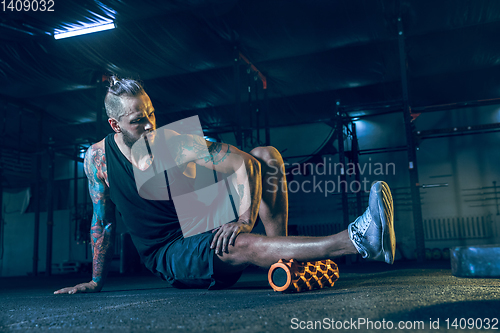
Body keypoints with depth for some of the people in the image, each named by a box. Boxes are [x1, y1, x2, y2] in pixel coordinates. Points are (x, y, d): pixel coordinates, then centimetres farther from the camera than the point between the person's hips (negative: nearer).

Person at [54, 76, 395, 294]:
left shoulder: (176, 144, -9)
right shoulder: (98, 157, -4)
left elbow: (245, 163, -14)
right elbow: (103, 222, 7)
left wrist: (245, 219, -28)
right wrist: (96, 282, 11)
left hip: (210, 227, 3)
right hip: (169, 256, -2)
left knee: (267, 156, -13)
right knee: (238, 244, -38)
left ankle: (282, 257, -25)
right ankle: (357, 239, -47)